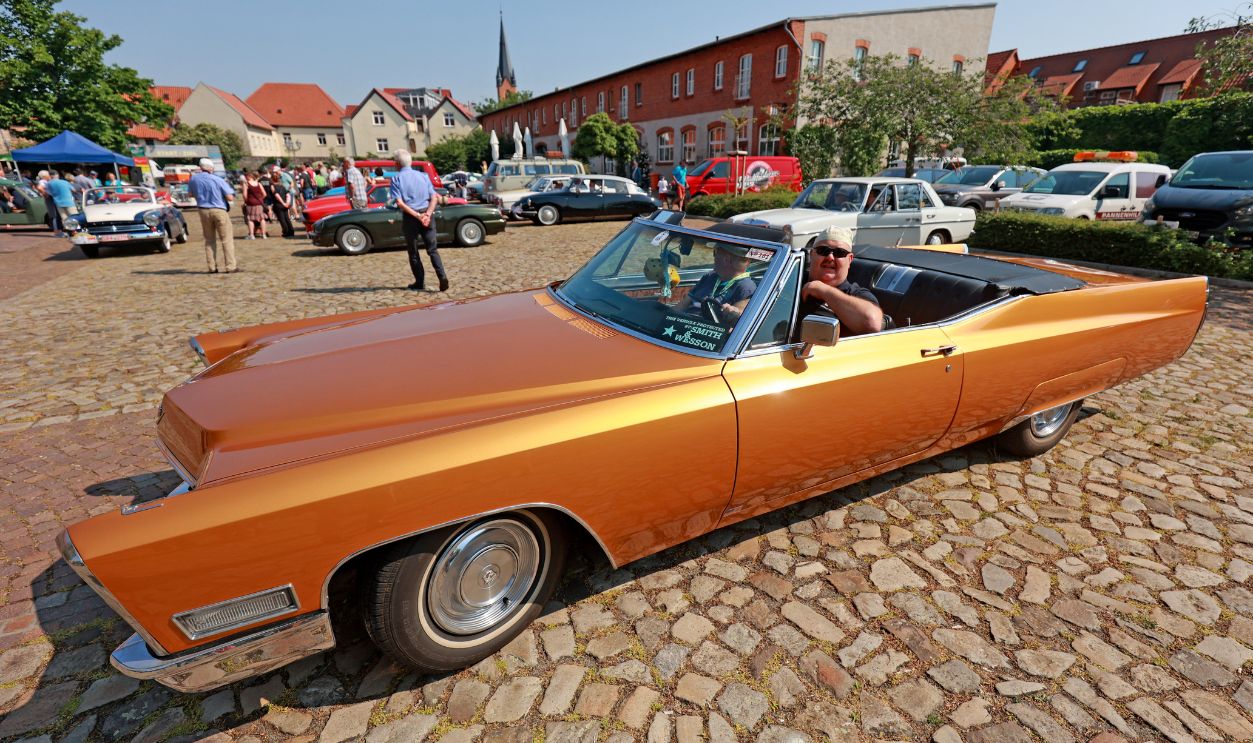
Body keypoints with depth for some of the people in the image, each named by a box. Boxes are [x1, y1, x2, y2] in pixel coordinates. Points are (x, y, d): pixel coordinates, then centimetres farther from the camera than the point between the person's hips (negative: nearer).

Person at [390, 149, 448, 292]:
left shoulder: (396, 179, -1)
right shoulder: (423, 176, 8)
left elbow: (400, 203, -12)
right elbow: (434, 198, -2)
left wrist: (417, 216, -13)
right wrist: (427, 214, -12)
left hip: (410, 217, -2)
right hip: (427, 214, 2)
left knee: (413, 253, 11)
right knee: (433, 249, 6)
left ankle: (420, 283, 16)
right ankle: (442, 276, -15)